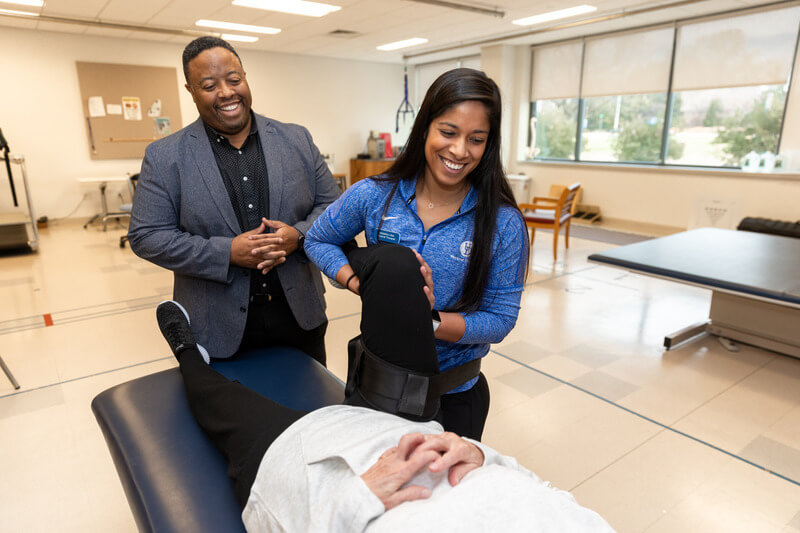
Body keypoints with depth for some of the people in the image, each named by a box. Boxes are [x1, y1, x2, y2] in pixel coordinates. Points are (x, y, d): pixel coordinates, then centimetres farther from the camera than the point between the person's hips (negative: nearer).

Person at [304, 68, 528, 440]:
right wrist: (360, 283, -14)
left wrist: (430, 319, -28)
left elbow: (501, 318, -12)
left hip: (454, 393, -1)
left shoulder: (503, 223, -15)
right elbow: (318, 240, 4)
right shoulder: (374, 196, -11)